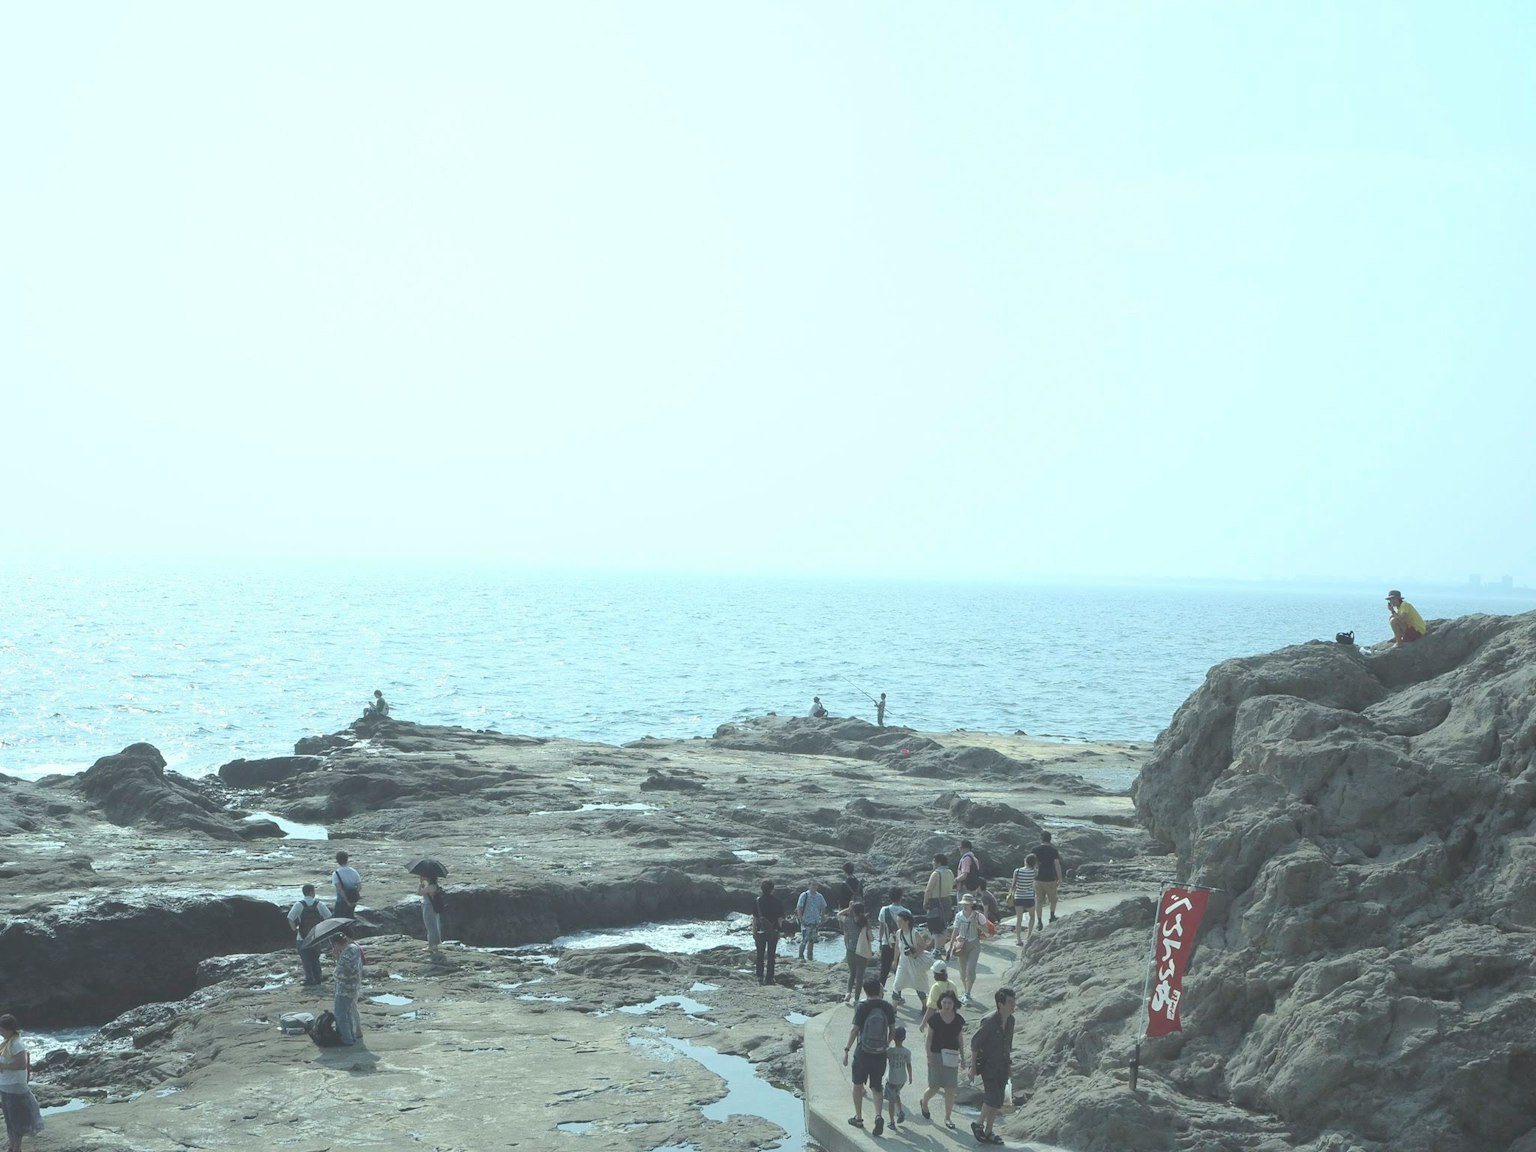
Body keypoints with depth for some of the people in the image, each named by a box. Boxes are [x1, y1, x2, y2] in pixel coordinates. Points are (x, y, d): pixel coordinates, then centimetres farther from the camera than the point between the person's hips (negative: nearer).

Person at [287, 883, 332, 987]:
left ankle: (310, 980, -1)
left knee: (306, 960, 4)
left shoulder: (299, 904, -8)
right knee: (315, 959, 17)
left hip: (303, 937, -3)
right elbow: (329, 917, -1)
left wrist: (295, 929, -2)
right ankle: (317, 980, 20)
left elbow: (290, 918, -15)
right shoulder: (318, 904, -2)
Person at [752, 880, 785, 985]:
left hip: (760, 932, 1)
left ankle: (759, 977, 9)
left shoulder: (757, 901, -4)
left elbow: (754, 918, -2)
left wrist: (754, 933, 5)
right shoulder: (777, 902, -7)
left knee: (760, 956, 11)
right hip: (773, 932, -1)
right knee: (771, 956, 6)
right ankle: (769, 978, 6)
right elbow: (780, 919, -5)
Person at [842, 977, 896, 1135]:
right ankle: (878, 1115, -9)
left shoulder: (862, 1007, -12)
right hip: (880, 1054, 3)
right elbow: (892, 1030, 6)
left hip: (863, 1052, -3)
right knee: (876, 1087, 12)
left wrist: (846, 1050, -7)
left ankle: (858, 1118, 23)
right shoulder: (888, 1008, -1)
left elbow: (854, 1030, -13)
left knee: (858, 1084, 16)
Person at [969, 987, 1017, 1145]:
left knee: (998, 1101, 9)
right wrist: (973, 1066, -11)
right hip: (988, 1065, -7)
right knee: (993, 1098, -14)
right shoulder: (989, 1022, -21)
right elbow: (975, 1042, -14)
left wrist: (1009, 1064, 17)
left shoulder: (1010, 1020, 0)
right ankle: (978, 1124, 7)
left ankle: (988, 1132, 20)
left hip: (1002, 1065, 7)